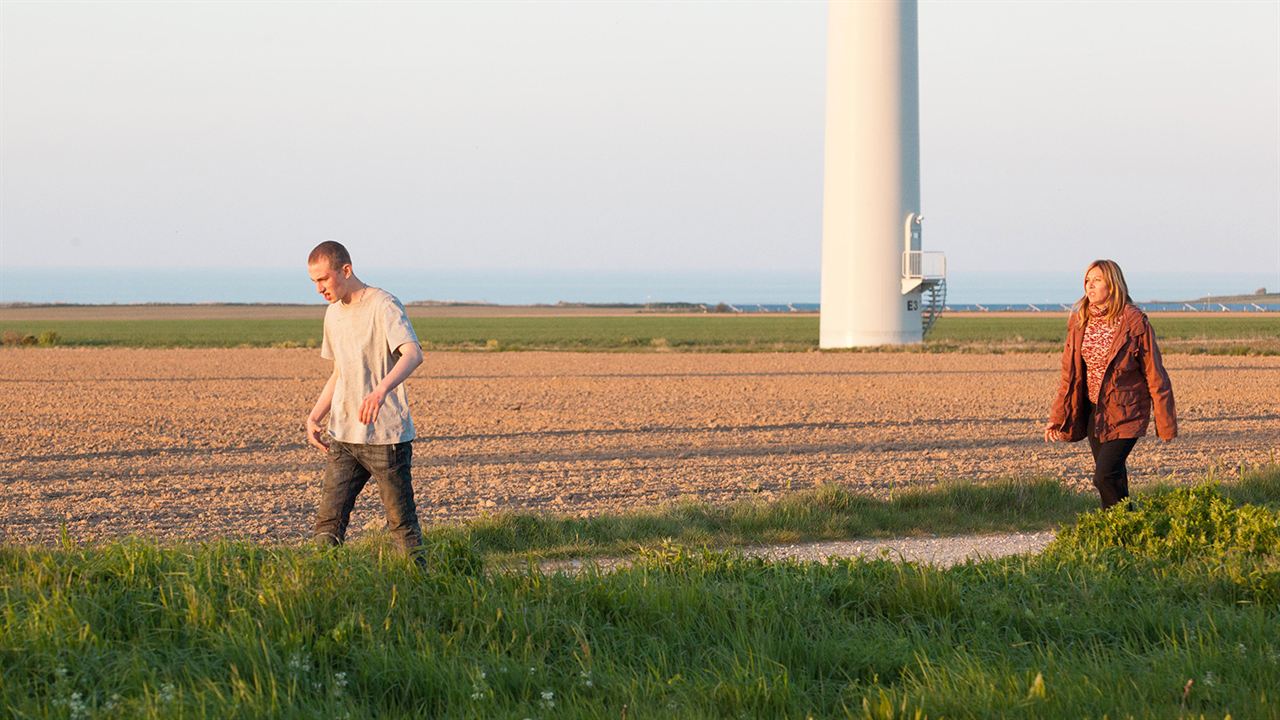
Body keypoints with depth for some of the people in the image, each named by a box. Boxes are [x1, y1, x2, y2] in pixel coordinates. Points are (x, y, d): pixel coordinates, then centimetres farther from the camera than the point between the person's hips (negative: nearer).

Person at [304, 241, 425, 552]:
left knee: (402, 523, 2)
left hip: (387, 436, -7)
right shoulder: (333, 313, 14)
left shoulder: (383, 306, -11)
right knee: (328, 521, -3)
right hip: (343, 437, 7)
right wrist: (314, 416, 11)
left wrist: (382, 390, -45)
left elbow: (413, 354, -28)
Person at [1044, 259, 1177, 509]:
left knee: (1105, 477, -16)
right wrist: (1057, 419, 5)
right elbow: (1069, 374, 9)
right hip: (1093, 411, 6)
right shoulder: (1080, 321, 4)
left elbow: (1154, 374, -9)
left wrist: (1165, 423, -8)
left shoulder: (1134, 322, -13)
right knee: (1113, 478, 11)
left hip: (1125, 412, -6)